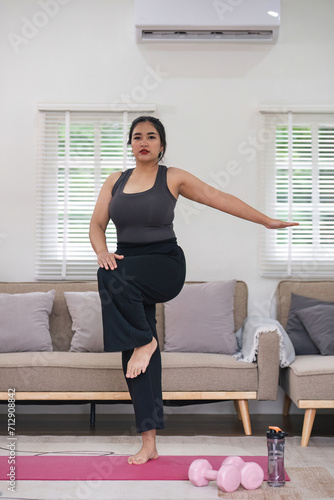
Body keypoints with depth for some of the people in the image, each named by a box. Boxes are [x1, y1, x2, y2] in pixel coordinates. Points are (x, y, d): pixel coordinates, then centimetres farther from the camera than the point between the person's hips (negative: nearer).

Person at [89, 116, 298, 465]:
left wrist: (267, 221, 3)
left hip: (164, 266, -4)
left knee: (114, 277, -35)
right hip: (127, 268, 4)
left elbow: (219, 198, 3)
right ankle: (149, 443, 7)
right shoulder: (115, 182, 11)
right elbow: (96, 225, 8)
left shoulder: (173, 178, 2)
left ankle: (145, 342, -11)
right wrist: (102, 252, -14)